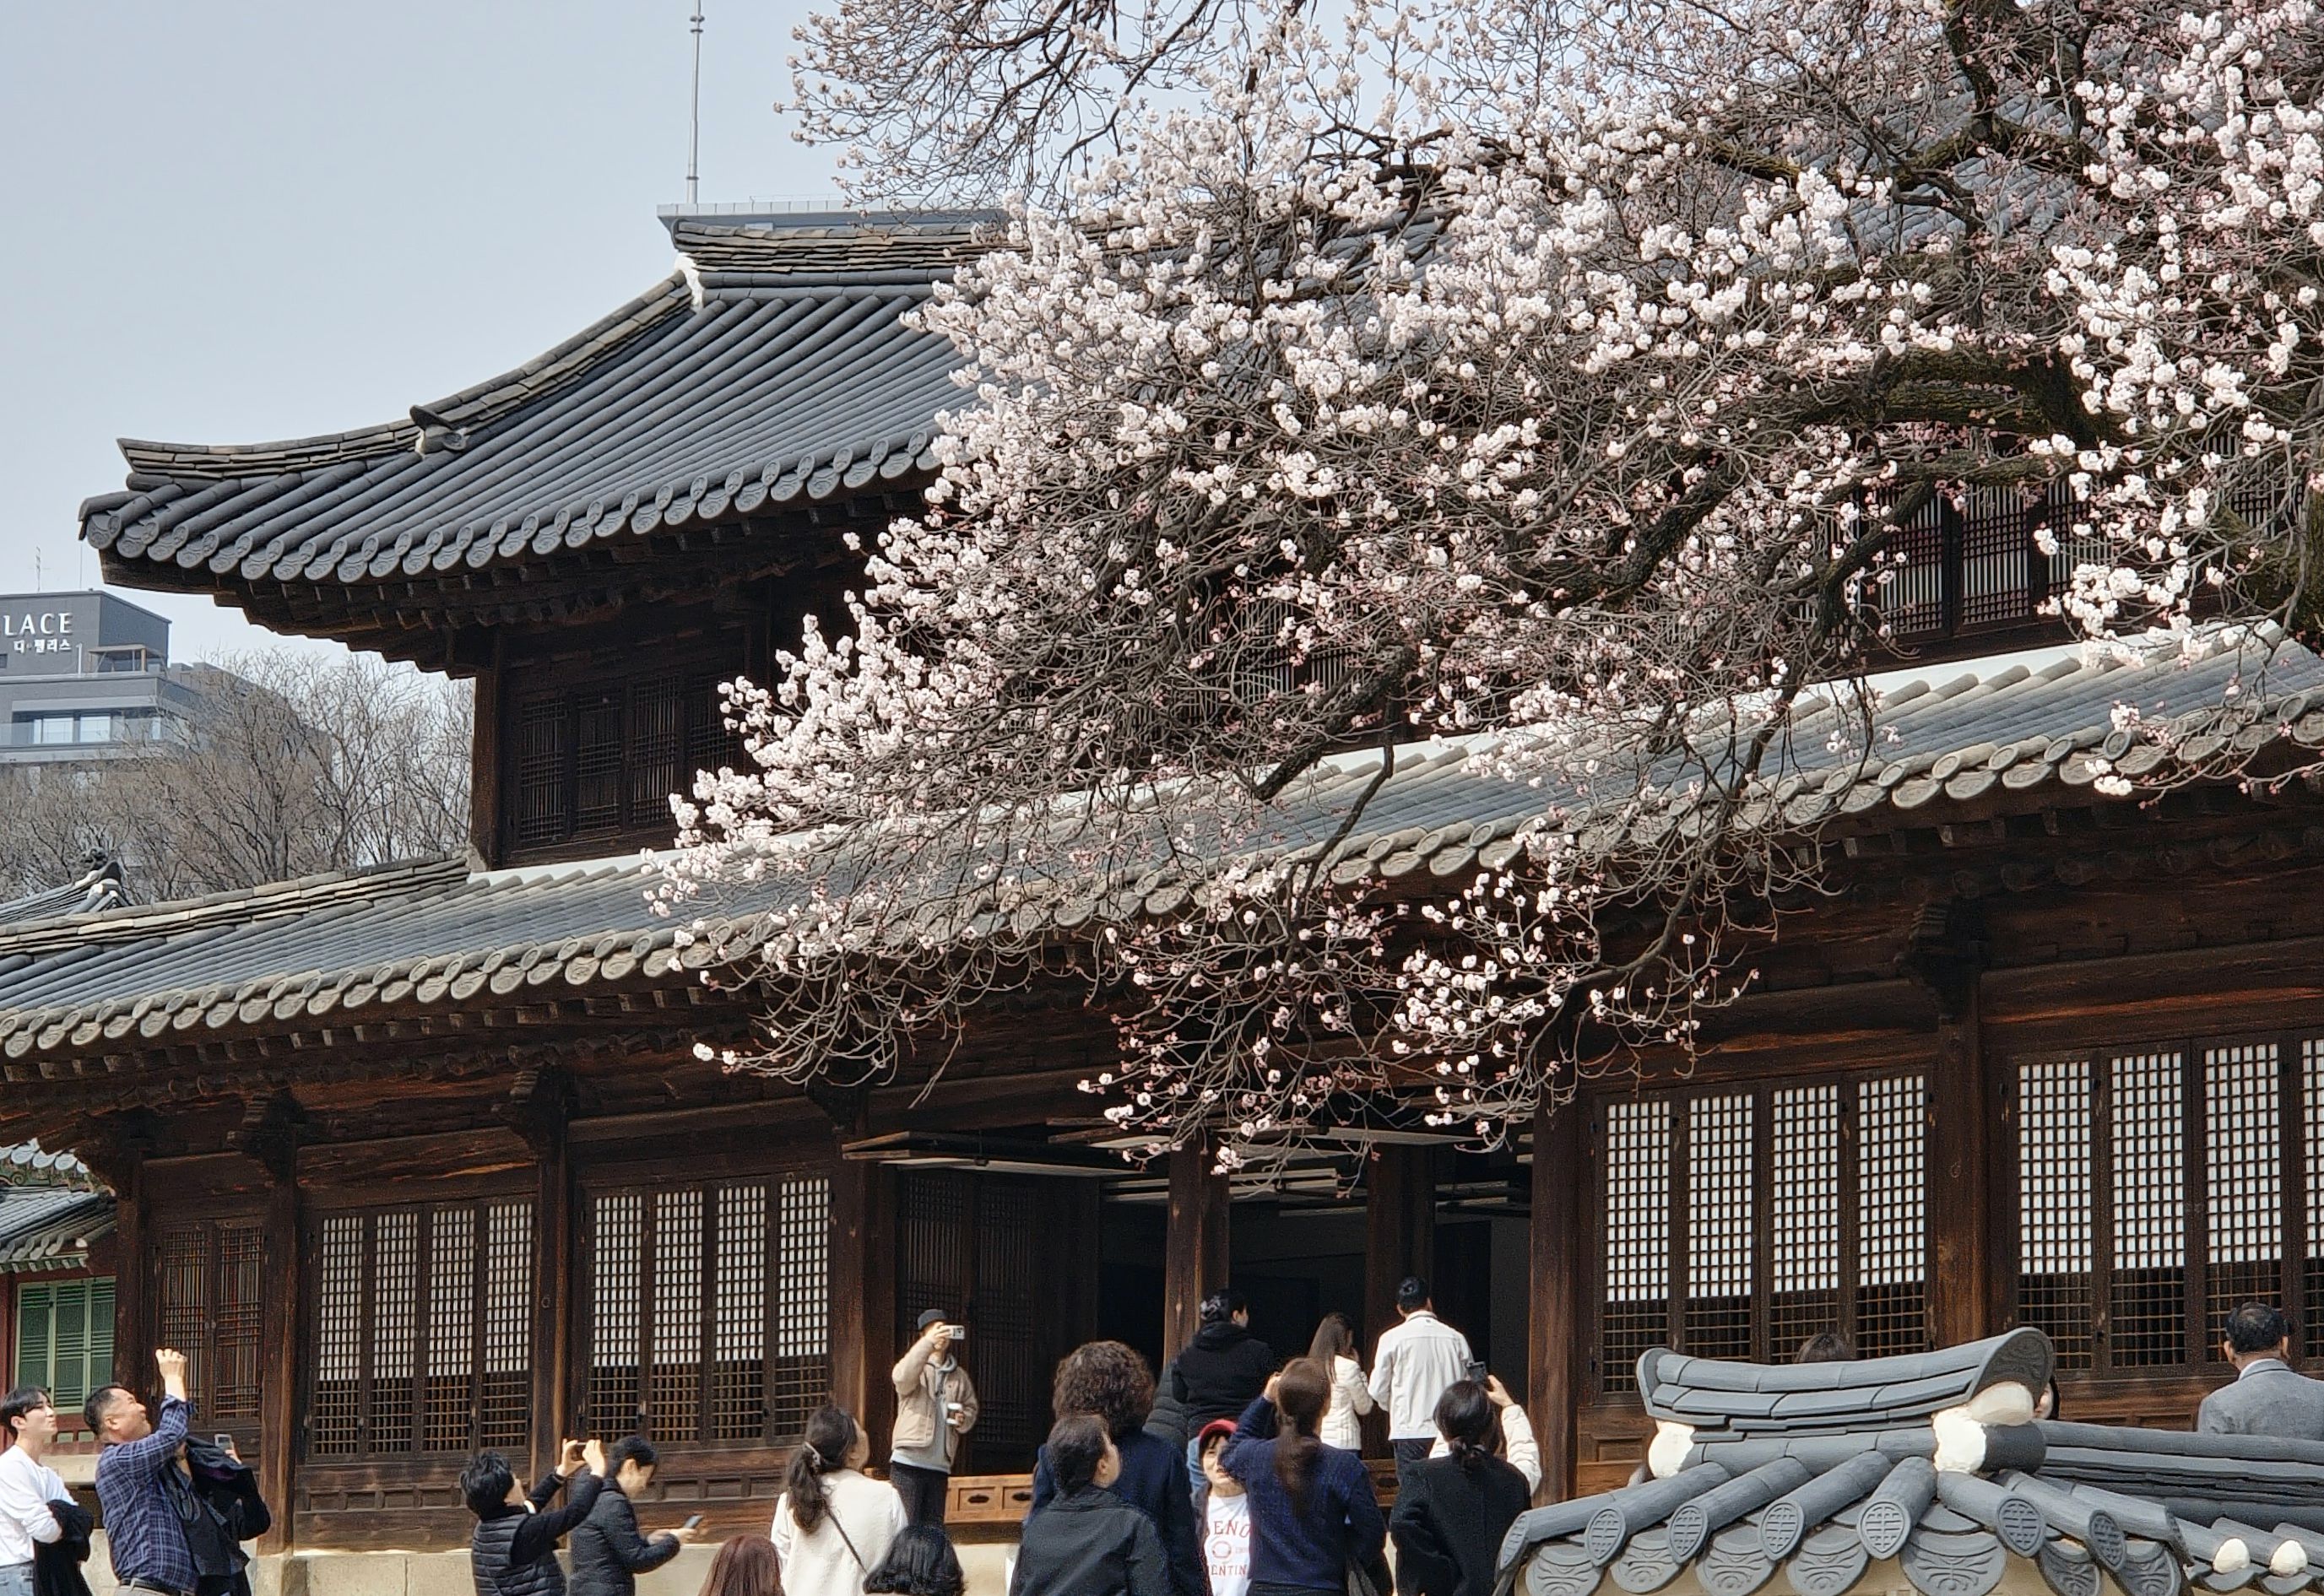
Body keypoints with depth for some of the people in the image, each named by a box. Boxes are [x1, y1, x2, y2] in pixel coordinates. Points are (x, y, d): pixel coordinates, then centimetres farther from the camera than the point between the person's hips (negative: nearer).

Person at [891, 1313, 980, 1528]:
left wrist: (963, 1419, -5)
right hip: (908, 1463, -5)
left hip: (939, 1467, 5)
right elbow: (902, 1376, -23)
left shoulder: (959, 1376, 16)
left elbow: (971, 1409, 21)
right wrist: (928, 1342, -35)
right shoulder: (916, 1367, 0)